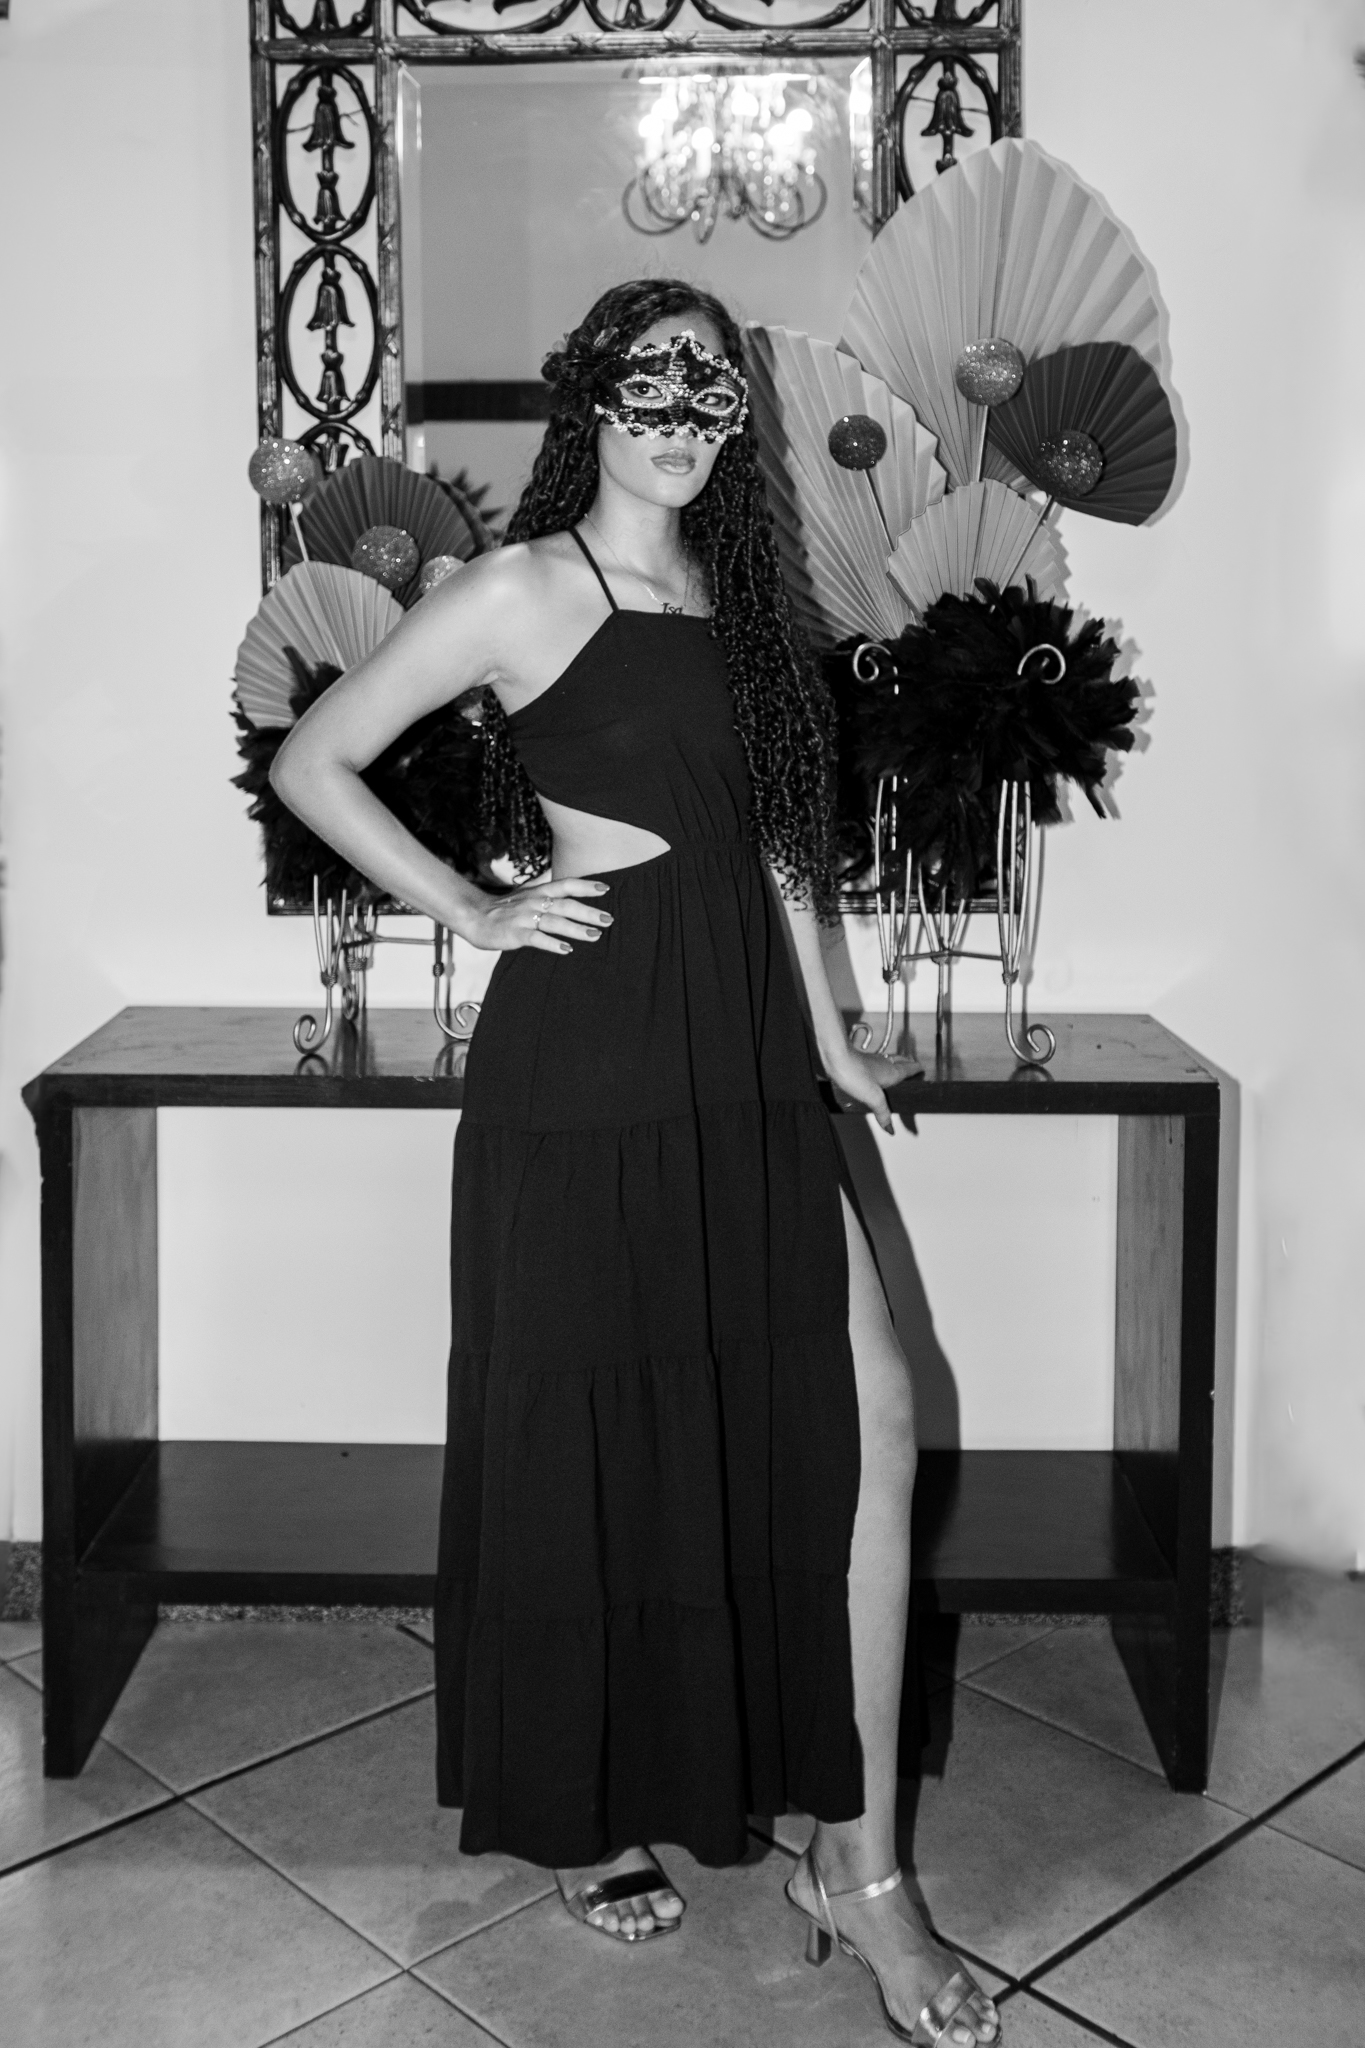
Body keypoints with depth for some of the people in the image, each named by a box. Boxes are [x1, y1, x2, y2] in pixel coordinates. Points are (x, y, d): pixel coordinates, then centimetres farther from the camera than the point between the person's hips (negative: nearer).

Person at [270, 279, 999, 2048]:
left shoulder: (732, 592, 15)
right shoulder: (526, 588, -5)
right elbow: (312, 763, -4)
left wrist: (826, 1039, 15)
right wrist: (476, 915, -6)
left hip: (744, 1062, 6)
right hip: (589, 1057, -6)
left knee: (862, 1417, 0)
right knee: (587, 1439, 6)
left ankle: (857, 1865, 11)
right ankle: (576, 1821, 30)